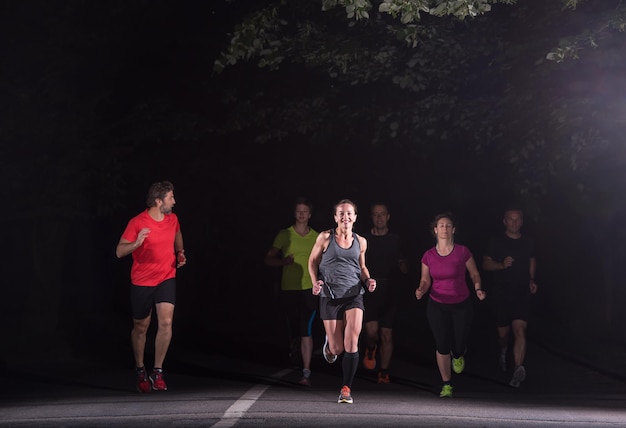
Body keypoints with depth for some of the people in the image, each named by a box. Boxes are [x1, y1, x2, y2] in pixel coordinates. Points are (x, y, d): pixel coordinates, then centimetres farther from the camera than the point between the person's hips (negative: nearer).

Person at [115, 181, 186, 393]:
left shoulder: (172, 219, 0)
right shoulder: (137, 223, -16)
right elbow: (119, 252, -20)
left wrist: (180, 252, 9)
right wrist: (136, 243, -38)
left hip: (166, 278, 3)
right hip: (142, 281, -3)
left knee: (166, 322, -13)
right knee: (140, 327, 9)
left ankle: (157, 372, -3)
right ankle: (140, 371, 28)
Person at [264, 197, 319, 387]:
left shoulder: (317, 238, 7)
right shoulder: (284, 235, 5)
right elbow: (269, 259, 6)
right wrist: (283, 261, -13)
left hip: (309, 289, -1)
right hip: (288, 289, 1)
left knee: (306, 331, -13)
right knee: (293, 330, 12)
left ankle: (306, 373, -16)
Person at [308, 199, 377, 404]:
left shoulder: (360, 242, 7)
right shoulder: (325, 237, -1)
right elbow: (313, 261, 9)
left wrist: (368, 280, 1)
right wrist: (315, 281, -8)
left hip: (354, 295, 1)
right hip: (330, 296, -1)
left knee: (352, 342, -16)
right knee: (337, 349, 1)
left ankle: (346, 389, -6)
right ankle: (328, 342, 41)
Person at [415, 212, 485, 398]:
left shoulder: (463, 252, -9)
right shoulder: (429, 256, -3)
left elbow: (474, 273, 4)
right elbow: (425, 281, 6)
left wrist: (478, 289, -13)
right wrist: (421, 290, -15)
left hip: (461, 305, -1)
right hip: (437, 306, 1)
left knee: (458, 347, 0)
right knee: (442, 346, -2)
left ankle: (458, 355, 40)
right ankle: (446, 384, 15)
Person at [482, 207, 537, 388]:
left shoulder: (528, 243, 10)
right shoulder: (496, 242, 1)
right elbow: (485, 264, 2)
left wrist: (531, 280, 11)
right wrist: (502, 265, -17)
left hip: (522, 293, 1)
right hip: (501, 293, -1)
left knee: (520, 330, -16)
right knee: (503, 332, 8)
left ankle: (519, 369, -23)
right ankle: (503, 351, 43)